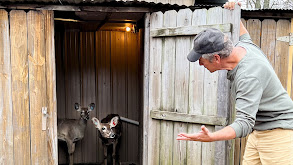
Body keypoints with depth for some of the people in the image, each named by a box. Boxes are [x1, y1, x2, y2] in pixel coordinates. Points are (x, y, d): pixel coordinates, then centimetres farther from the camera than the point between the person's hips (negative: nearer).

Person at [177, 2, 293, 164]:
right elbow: (244, 37, 27)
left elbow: (244, 123, -36)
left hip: (277, 132, -9)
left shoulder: (249, 77, -30)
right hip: (257, 131, 9)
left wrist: (211, 137, -50)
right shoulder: (242, 46, -1)